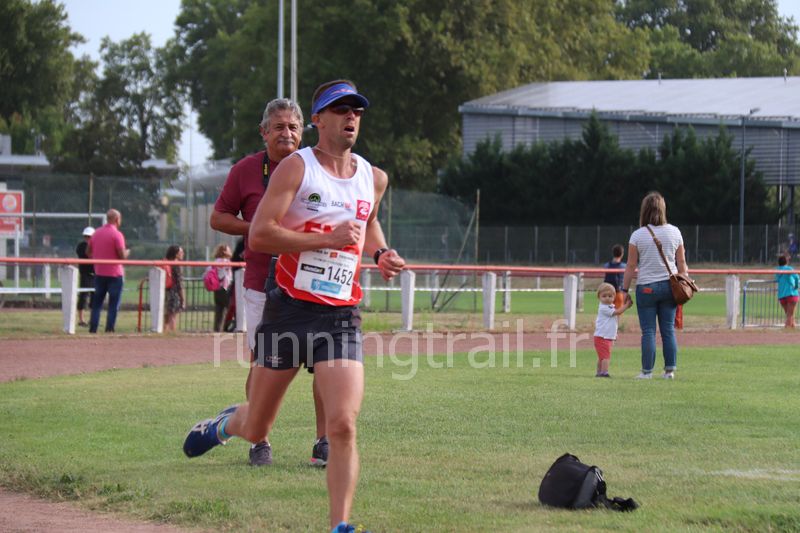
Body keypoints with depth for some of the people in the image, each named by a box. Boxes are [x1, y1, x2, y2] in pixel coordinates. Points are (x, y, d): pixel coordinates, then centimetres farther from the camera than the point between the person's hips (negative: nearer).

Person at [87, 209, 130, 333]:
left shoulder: (96, 233, 6)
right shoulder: (117, 234, -14)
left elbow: (88, 252, 13)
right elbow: (122, 256, -17)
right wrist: (127, 252, 4)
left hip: (99, 273, 5)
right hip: (115, 274, -5)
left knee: (97, 302, 12)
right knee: (114, 304, 1)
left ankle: (93, 329, 8)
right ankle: (109, 330, -3)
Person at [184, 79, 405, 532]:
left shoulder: (374, 179, 10)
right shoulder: (297, 168, -6)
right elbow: (259, 235, -14)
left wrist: (380, 253, 11)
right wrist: (328, 239, -19)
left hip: (342, 317, 2)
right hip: (289, 310, -2)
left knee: (343, 426, -15)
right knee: (255, 430, 10)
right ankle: (224, 424, 46)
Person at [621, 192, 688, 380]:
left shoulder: (638, 235, -5)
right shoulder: (674, 232, 3)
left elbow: (631, 266, -4)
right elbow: (681, 262, 7)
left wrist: (625, 290, 3)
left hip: (646, 287, -3)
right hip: (669, 285, 3)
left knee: (648, 331, 1)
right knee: (668, 330, 7)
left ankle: (647, 371, 1)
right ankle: (670, 370, 7)